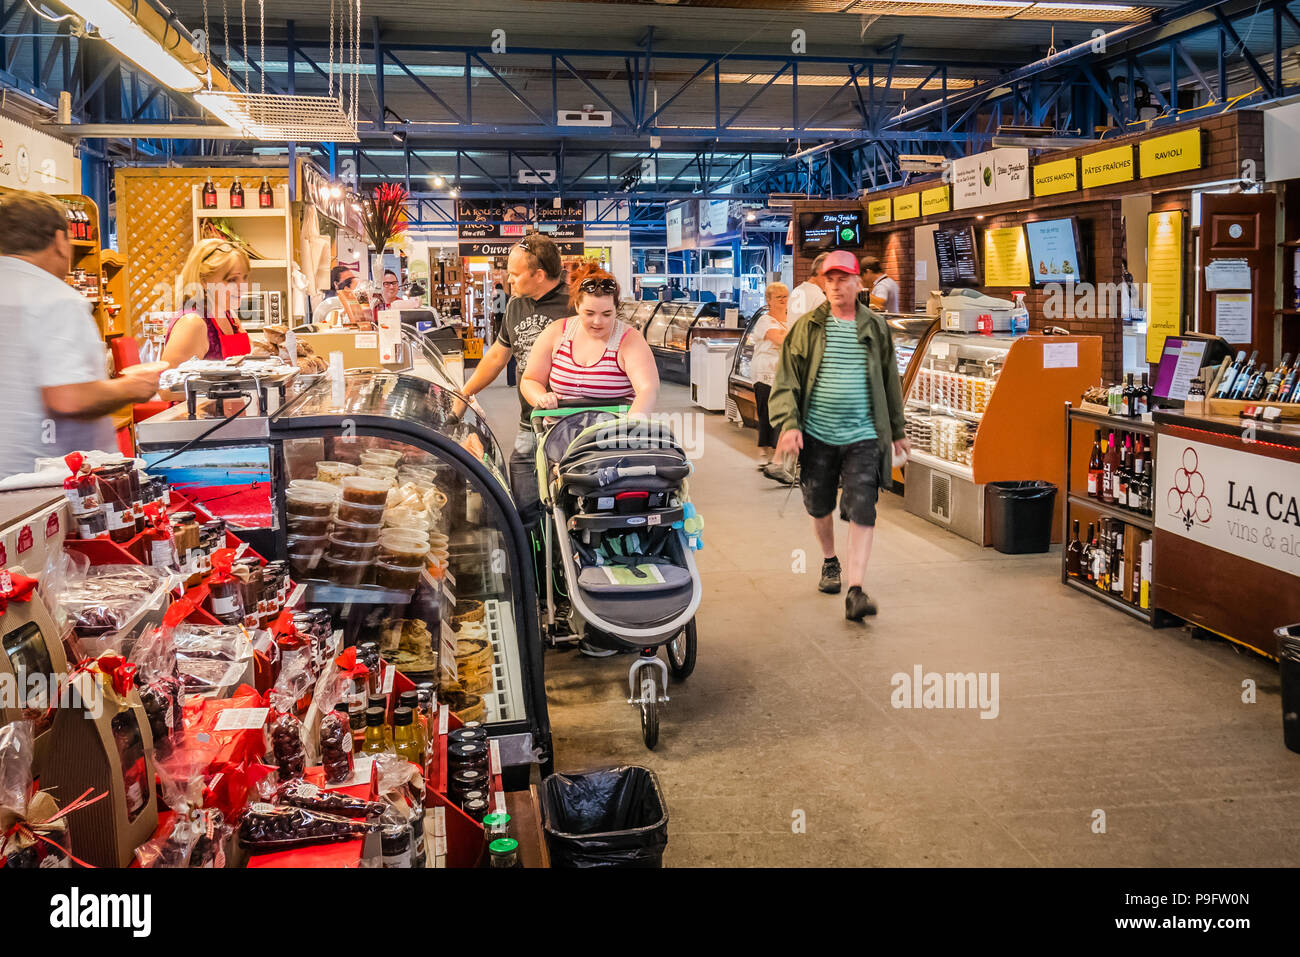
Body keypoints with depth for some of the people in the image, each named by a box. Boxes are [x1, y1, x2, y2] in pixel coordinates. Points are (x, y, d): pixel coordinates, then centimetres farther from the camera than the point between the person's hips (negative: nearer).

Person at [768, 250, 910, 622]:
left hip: (862, 437, 0)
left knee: (862, 511, -10)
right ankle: (829, 561, 41)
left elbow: (890, 382, 15)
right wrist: (788, 423, -14)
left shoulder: (876, 329, 7)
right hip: (816, 435, 1)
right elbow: (786, 379, -1)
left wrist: (897, 431, 18)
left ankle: (855, 590, -10)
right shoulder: (807, 327, 2)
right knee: (819, 505, 13)